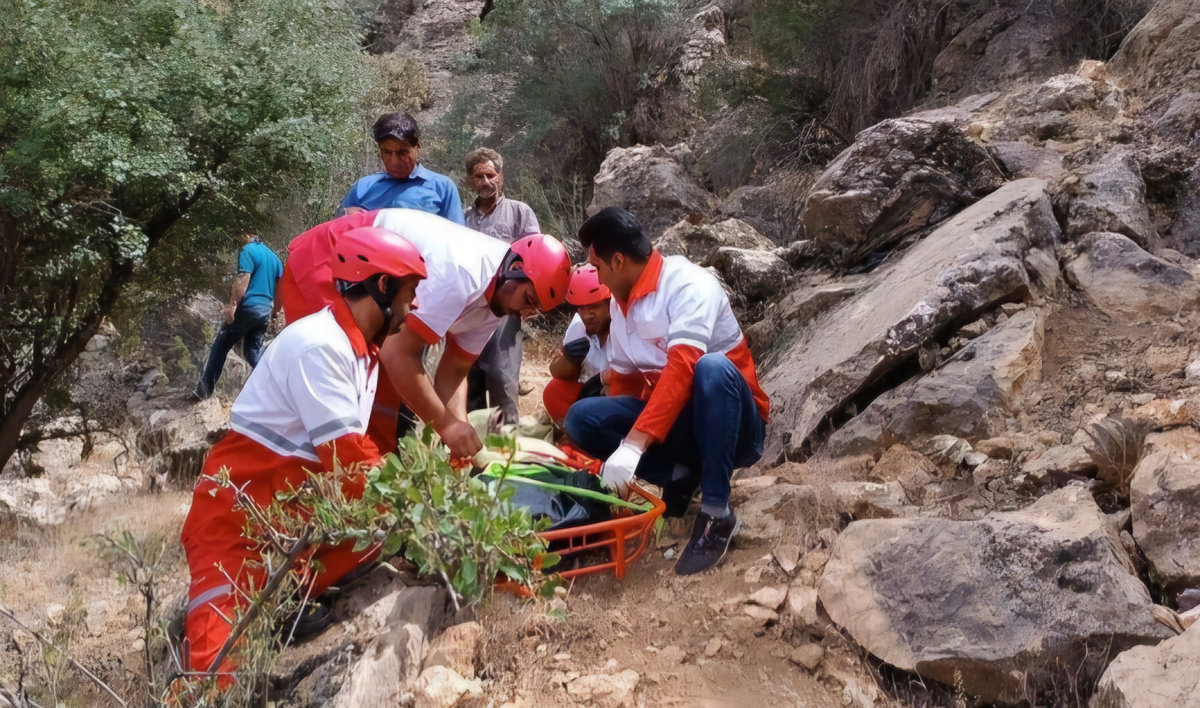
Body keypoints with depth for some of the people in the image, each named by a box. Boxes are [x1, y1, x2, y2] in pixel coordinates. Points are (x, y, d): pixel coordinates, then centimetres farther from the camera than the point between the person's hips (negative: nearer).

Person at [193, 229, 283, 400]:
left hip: (247, 307, -6)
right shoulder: (274, 257, 17)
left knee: (220, 346, 5)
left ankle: (204, 389, 7)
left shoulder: (248, 250, -5)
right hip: (265, 311, 6)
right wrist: (273, 313, 23)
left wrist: (232, 304, -20)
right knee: (254, 351, 11)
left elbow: (243, 279, -18)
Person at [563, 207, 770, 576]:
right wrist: (614, 450, 5)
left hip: (733, 427, -6)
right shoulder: (620, 303, 7)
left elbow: (682, 368, -32)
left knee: (712, 367, -39)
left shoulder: (688, 283, -18)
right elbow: (623, 382, 12)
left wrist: (634, 443, -39)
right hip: (675, 426, 6)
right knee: (582, 417, -12)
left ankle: (716, 514, -28)